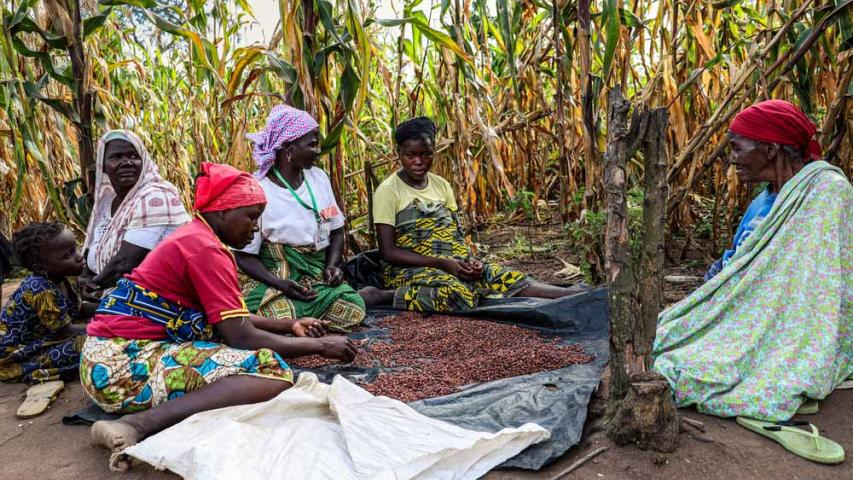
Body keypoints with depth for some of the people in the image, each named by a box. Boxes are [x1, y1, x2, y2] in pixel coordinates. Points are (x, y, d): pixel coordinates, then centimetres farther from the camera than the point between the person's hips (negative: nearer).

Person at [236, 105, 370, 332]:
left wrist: (332, 265, -4)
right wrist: (279, 284, -24)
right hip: (273, 277, -3)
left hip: (317, 274, 4)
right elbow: (244, 255, -8)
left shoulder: (319, 177, 6)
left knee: (353, 310, -24)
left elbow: (336, 230, 15)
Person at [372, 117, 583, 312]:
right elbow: (388, 251, -11)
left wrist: (470, 259, -8)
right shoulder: (388, 191, -6)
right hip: (410, 268, -6)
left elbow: (457, 232, 15)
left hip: (455, 263, 6)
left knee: (512, 280, -15)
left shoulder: (441, 185, 12)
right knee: (459, 296, -38)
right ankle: (386, 295, -28)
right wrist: (441, 263, -19)